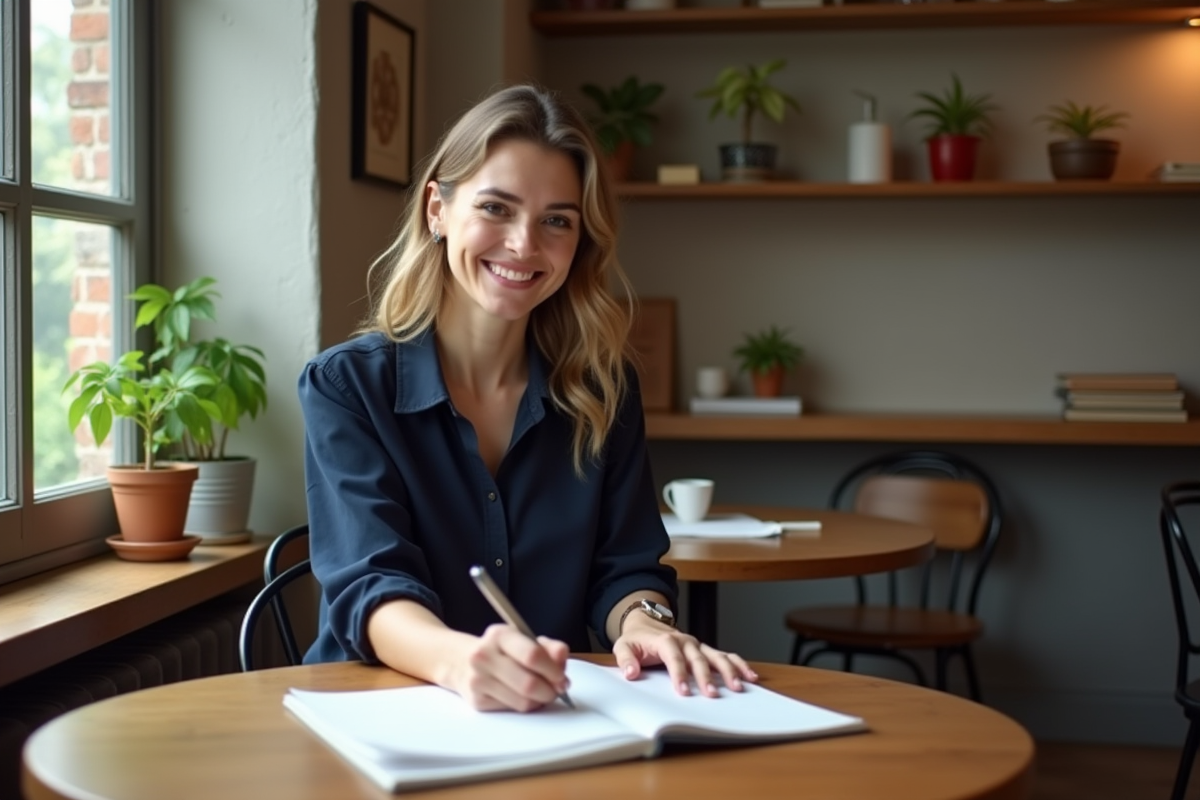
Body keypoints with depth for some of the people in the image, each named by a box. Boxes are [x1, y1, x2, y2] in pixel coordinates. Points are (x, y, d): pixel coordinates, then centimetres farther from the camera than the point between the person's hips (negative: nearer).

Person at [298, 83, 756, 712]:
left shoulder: (603, 389, 6)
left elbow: (624, 568, 4)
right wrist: (457, 659, -37)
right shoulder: (345, 387, -4)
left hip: (555, 719, 2)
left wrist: (642, 622, -19)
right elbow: (370, 586, -16)